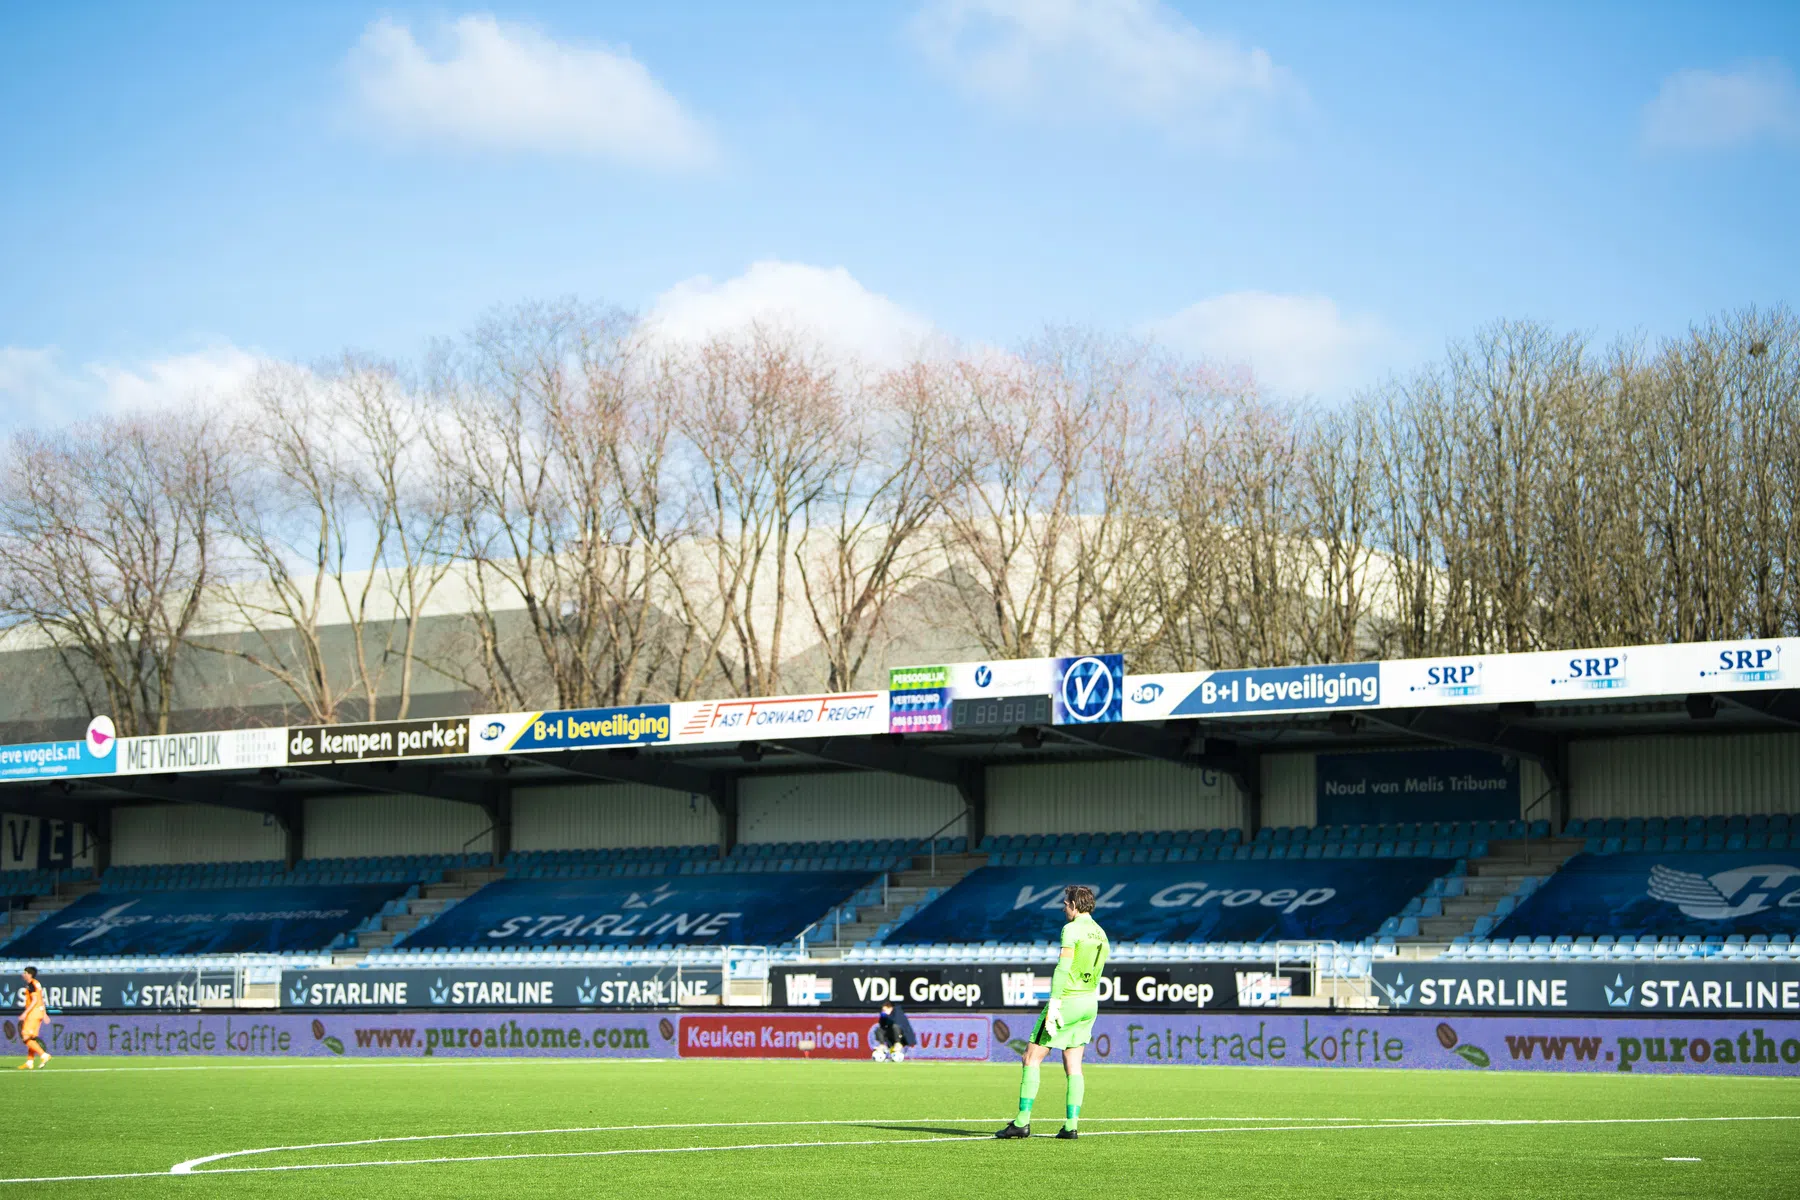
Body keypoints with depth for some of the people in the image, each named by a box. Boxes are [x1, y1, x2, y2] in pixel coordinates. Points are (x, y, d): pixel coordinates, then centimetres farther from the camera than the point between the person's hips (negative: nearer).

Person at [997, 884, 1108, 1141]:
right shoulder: (1100, 934, 14)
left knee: (1032, 1058, -2)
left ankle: (1022, 1122, -5)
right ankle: (1071, 1125, 2)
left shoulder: (1072, 929, -11)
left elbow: (1063, 968, -18)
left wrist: (1053, 1005, -21)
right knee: (1073, 1066, 9)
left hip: (1068, 1000, -8)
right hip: (1090, 1004, 8)